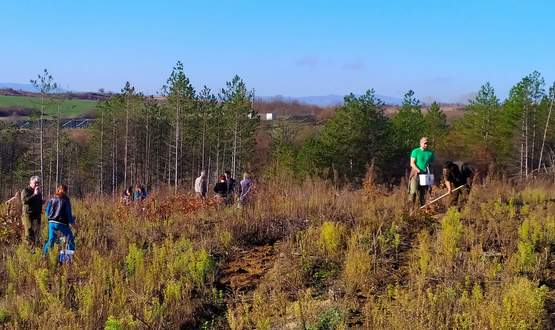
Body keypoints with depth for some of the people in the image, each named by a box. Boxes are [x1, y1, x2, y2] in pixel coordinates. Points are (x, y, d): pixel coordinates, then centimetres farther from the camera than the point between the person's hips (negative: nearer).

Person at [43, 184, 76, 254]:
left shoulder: (52, 199, 6)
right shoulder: (66, 200, -5)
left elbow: (47, 212, 8)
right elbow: (68, 213, -4)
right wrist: (72, 221, 10)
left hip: (52, 223, 4)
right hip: (62, 223, -4)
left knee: (50, 240, 14)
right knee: (70, 240, 8)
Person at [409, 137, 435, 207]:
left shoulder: (430, 153, 11)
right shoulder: (415, 151, 1)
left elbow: (431, 164, 17)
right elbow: (412, 164, -2)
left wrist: (429, 171, -4)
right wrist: (418, 170, -17)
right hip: (416, 174, -3)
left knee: (423, 193, 6)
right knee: (414, 191, -12)